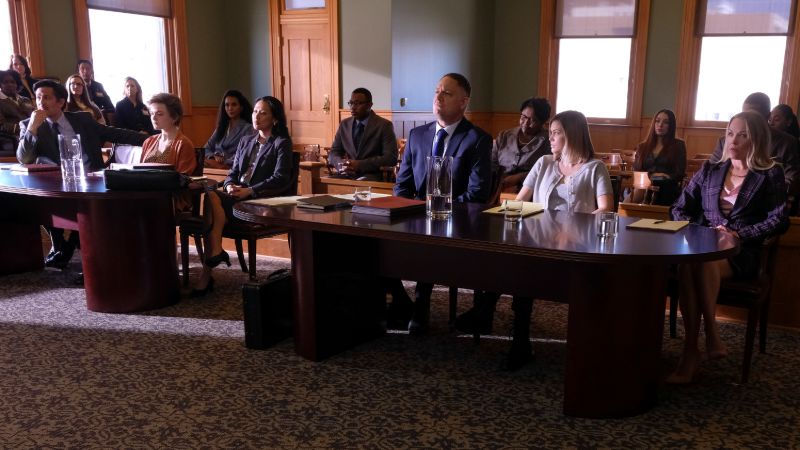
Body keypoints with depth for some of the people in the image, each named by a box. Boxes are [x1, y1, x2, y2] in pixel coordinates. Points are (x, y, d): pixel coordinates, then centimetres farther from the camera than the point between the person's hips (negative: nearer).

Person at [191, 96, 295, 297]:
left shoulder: (282, 143, 4)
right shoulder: (246, 141, 24)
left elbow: (280, 179, -9)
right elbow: (233, 172, 20)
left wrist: (249, 190, -19)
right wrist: (229, 185, -5)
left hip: (263, 200, -5)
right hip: (238, 195, 6)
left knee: (212, 199, -28)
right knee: (211, 195, -28)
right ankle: (215, 253, -33)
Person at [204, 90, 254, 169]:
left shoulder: (248, 128, 4)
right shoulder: (221, 127, 23)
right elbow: (207, 148, 17)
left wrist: (225, 162, -17)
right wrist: (214, 157, -5)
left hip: (232, 167, -6)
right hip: (216, 164, 6)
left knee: (205, 163, -34)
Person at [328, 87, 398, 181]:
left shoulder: (384, 125, -2)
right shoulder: (344, 124, 14)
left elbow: (391, 158, -10)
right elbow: (333, 153, 16)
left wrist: (360, 165, -18)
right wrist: (342, 164, -9)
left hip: (371, 176, -5)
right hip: (347, 175, 5)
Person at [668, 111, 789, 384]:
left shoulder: (770, 175, 9)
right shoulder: (709, 171, 19)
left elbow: (779, 221, -2)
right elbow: (679, 209, 18)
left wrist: (739, 234, -15)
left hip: (741, 255, -3)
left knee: (703, 262, -38)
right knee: (686, 262, -36)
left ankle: (692, 352, -33)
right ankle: (710, 338, -31)